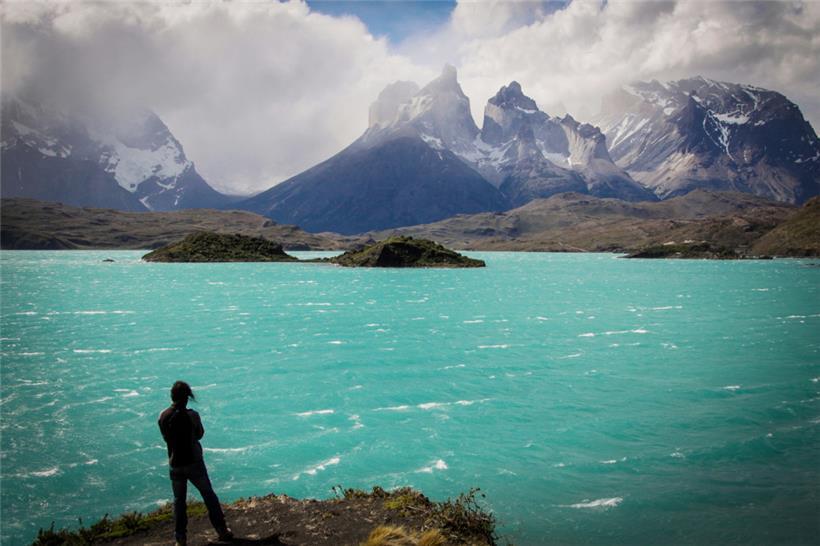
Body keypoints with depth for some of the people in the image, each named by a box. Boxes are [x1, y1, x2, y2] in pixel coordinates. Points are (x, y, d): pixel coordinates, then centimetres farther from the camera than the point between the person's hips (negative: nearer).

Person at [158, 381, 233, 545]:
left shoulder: (163, 417, -4)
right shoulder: (191, 415, -15)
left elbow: (166, 438, 8)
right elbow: (200, 434, -1)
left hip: (175, 465, 3)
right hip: (194, 463, -3)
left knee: (179, 500, 14)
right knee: (209, 495, 12)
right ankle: (222, 530, 18)